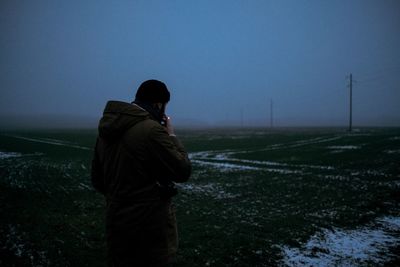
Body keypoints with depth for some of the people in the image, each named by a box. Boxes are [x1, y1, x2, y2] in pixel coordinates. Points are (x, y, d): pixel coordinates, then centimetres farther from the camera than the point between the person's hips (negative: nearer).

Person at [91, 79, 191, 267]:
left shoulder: (108, 131, 5)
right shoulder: (152, 130, -20)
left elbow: (97, 181, 12)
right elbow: (183, 171, -13)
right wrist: (171, 136, -2)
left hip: (116, 223, 7)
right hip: (150, 227, -7)